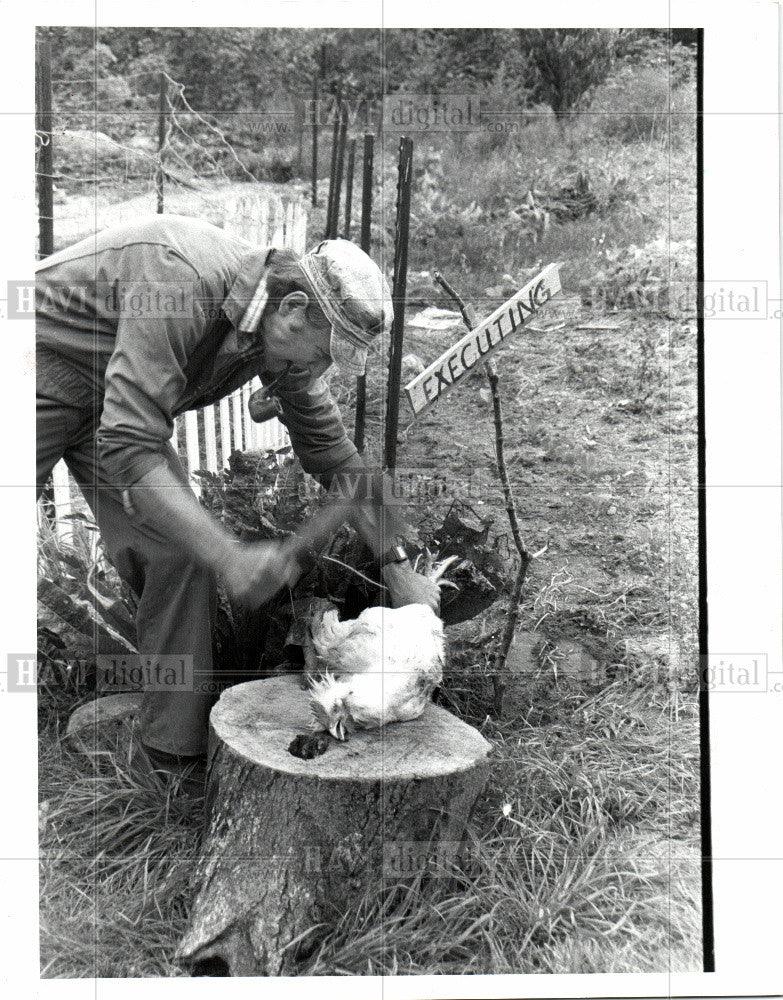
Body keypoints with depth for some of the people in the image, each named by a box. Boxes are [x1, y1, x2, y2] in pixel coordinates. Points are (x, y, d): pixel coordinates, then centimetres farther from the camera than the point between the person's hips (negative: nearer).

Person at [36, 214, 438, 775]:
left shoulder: (284, 341, -12)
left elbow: (332, 450, -3)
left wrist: (397, 566, -4)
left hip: (114, 400, 6)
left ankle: (178, 749, 1)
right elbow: (129, 449, -40)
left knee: (176, 549, -9)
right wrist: (230, 557, -45)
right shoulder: (179, 281, -36)